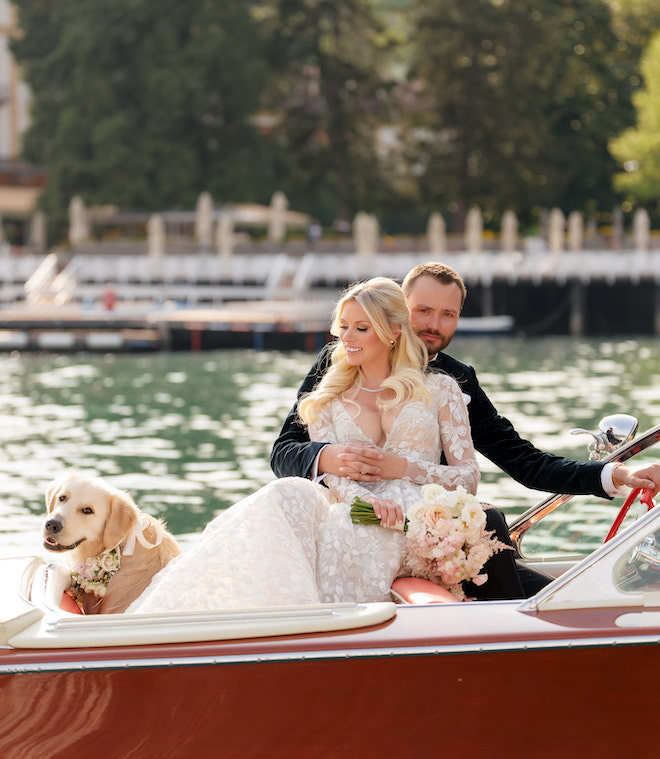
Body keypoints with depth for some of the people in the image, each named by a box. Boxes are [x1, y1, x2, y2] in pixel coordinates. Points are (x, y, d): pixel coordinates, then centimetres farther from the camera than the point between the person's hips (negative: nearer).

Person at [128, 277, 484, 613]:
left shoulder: (439, 389, 15)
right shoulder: (328, 402, 22)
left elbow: (468, 478, 9)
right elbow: (334, 477, 5)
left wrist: (401, 465, -6)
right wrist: (368, 499, -18)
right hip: (356, 520, 3)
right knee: (287, 496, -32)